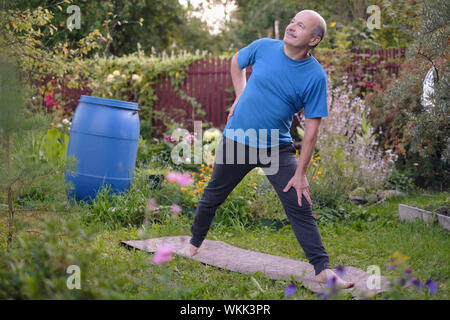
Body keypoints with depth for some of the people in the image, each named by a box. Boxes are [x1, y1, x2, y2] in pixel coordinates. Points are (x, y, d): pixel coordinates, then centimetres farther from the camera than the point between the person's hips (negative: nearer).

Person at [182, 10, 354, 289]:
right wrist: (240, 97, 6)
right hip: (237, 139, 2)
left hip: (278, 148, -2)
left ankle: (322, 269, -4)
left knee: (300, 207, -8)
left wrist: (300, 173, -14)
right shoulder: (264, 47, -8)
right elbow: (237, 61, 16)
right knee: (213, 196, 14)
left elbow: (312, 126, -13)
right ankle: (195, 243, 38)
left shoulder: (315, 76, -15)